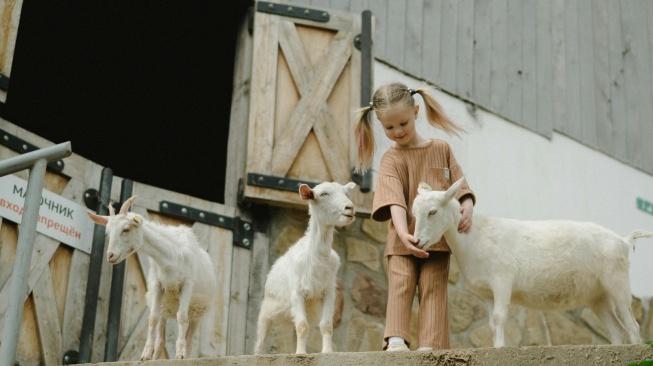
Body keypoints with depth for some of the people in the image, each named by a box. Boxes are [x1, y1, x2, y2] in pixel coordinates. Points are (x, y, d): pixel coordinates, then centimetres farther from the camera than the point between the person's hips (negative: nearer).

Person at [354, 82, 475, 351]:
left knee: (433, 288, -4)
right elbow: (394, 200, -15)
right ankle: (396, 339, -17)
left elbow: (460, 186, 8)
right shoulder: (391, 159, -1)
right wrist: (402, 232, -31)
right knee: (400, 284, -12)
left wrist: (467, 208, -13)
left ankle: (430, 344, -7)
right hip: (403, 239, -1)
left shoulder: (441, 149, 9)